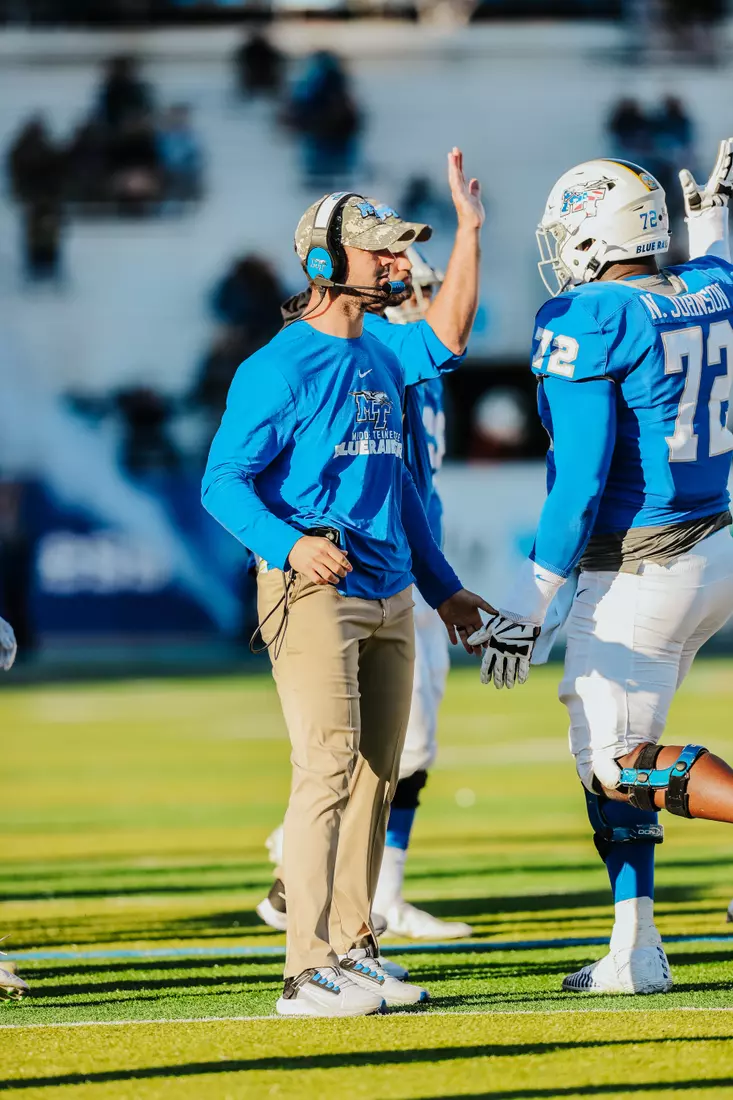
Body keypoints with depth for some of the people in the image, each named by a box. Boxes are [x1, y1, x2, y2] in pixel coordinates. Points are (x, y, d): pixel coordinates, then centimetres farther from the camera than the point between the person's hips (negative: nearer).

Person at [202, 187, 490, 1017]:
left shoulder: (382, 365, 17)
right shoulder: (280, 369, -9)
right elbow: (223, 482, -12)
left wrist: (441, 587, 25)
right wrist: (290, 544, -28)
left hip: (388, 597, 8)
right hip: (312, 595, -8)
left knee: (375, 776, 8)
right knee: (329, 768, -15)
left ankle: (353, 950, 16)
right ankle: (310, 971, -17)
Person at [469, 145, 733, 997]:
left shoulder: (588, 322, -15)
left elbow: (580, 477, -20)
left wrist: (528, 602, -17)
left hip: (639, 568, -9)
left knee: (620, 766, -4)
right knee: (602, 747, 17)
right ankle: (634, 951, 16)